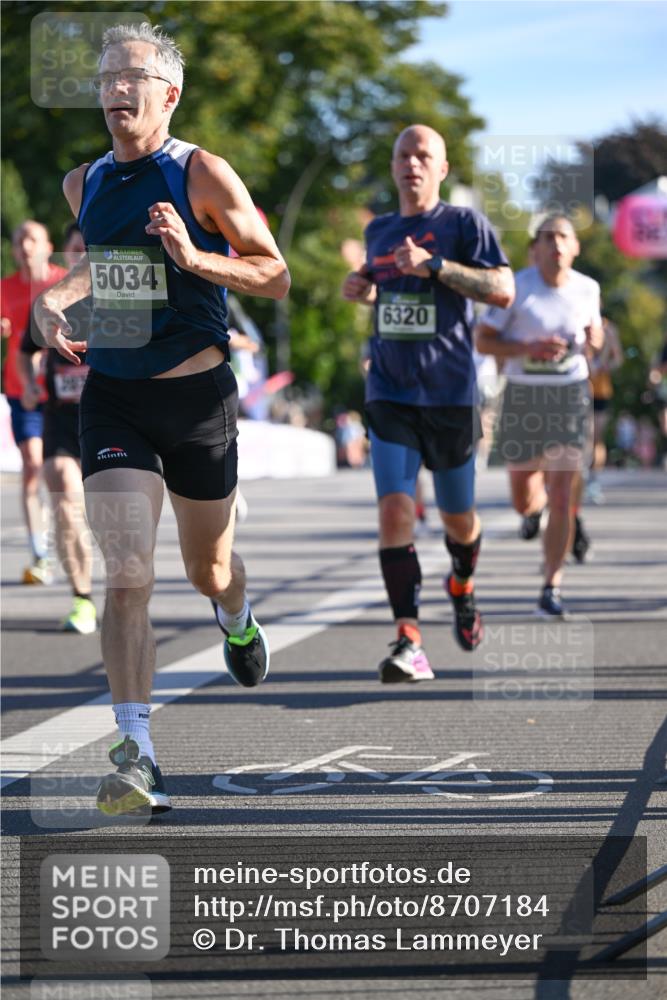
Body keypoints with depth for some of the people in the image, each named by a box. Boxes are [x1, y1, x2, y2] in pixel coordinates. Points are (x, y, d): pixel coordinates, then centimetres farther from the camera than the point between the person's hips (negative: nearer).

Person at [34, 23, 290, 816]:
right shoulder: (83, 183, 6)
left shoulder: (203, 176, -9)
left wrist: (195, 257, -23)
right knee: (126, 578, -12)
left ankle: (236, 622, 54)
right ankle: (136, 755, -14)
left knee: (208, 567, 16)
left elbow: (276, 278, -7)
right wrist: (53, 299, 6)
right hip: (111, 394, 2)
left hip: (196, 394, -2)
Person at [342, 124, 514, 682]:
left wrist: (433, 264, -22)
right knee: (395, 510, -15)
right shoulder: (378, 231, 13)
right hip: (390, 397, 2)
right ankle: (409, 642, -18)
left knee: (458, 518, 11)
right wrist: (363, 292, 7)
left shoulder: (463, 224, -3)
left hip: (450, 395, -2)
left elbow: (503, 290, -14)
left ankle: (462, 588, 45)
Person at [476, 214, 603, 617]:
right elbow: (482, 341, -6)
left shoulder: (588, 288, -1)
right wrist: (529, 348, -21)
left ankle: (552, 588, -1)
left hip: (571, 394, 0)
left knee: (561, 500, -9)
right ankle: (541, 489, 48)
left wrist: (593, 340, -8)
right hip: (523, 398, 0)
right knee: (525, 505, 10)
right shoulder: (516, 286, -10)